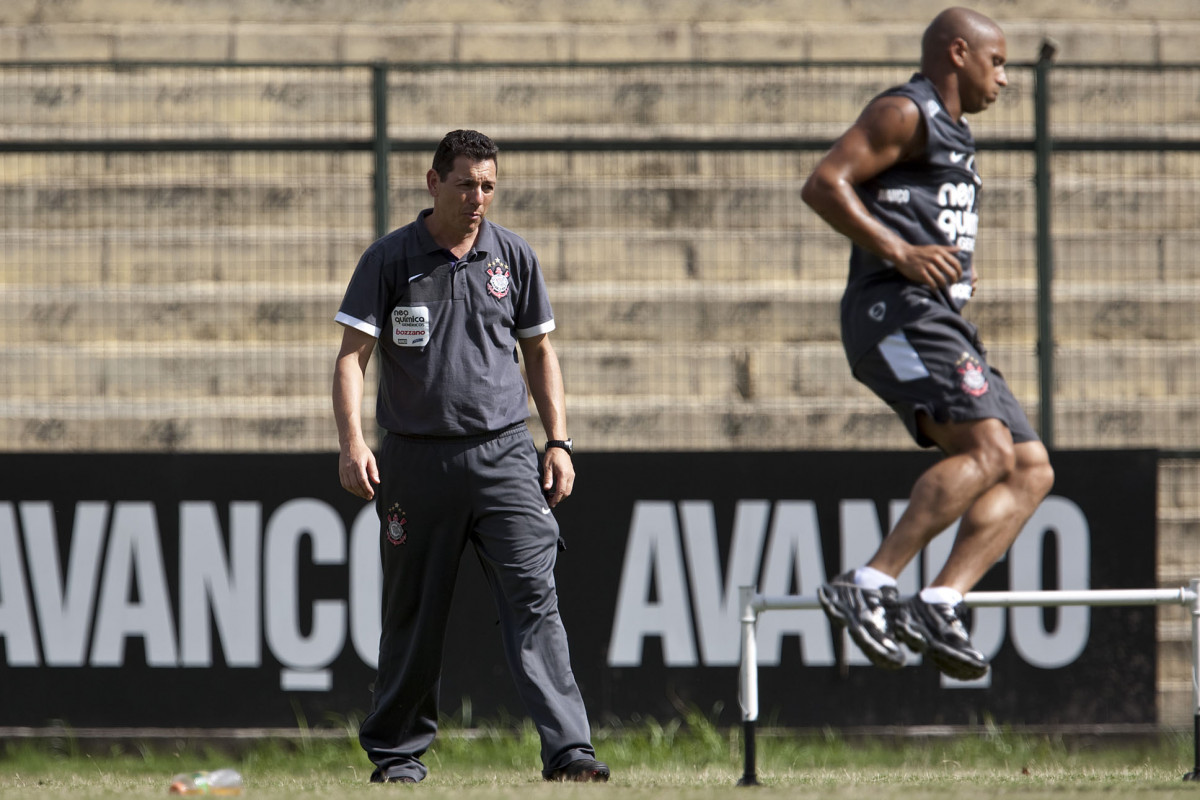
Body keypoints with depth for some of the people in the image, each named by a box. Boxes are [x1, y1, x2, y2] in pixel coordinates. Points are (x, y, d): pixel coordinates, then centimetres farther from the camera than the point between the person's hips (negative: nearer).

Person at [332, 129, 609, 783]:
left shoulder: (513, 256, 8)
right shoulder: (389, 259, -1)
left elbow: (539, 352, 17)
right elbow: (352, 356, -5)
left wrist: (558, 442, 8)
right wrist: (351, 442, -19)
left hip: (504, 456, 1)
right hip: (417, 456, -1)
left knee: (534, 599, -11)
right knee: (413, 613, 6)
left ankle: (568, 749, -18)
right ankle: (396, 751, 20)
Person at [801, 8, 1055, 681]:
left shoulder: (949, 134, 29)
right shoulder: (904, 114, -1)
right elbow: (823, 183, -13)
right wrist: (901, 254, -20)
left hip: (942, 324, 10)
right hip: (898, 314, -10)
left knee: (1031, 470, 0)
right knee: (987, 450, -26)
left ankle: (939, 604, -12)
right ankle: (872, 585, -30)